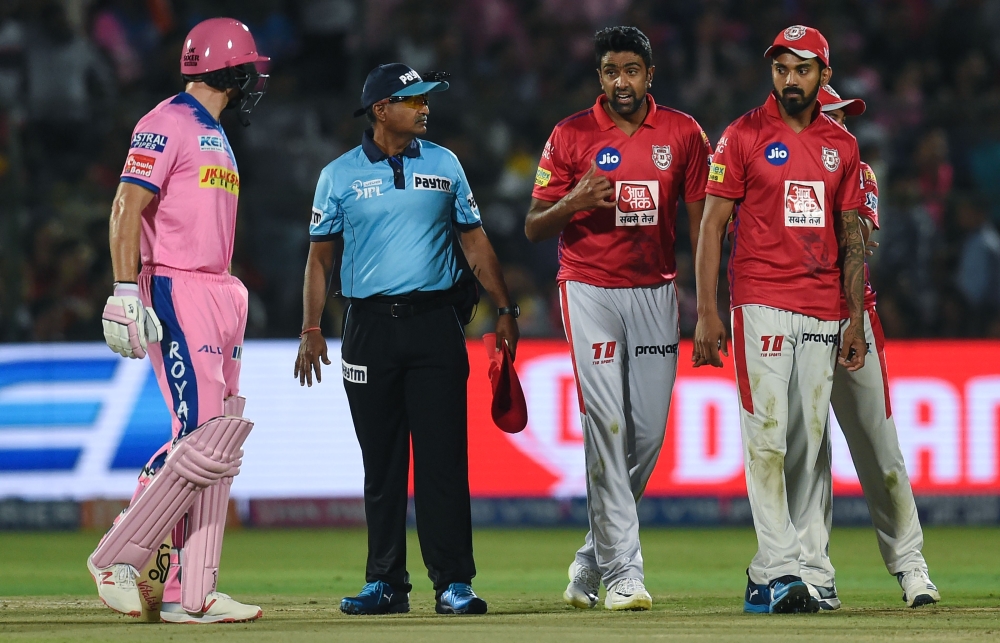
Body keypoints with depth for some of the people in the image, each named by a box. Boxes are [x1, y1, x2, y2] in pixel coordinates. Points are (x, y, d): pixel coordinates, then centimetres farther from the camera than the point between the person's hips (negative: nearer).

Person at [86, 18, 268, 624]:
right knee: (203, 441, -16)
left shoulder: (217, 136, 21)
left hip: (219, 295, 10)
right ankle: (116, 561, -8)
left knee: (220, 446, 5)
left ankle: (192, 593, 5)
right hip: (176, 294, -10)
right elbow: (128, 210, -15)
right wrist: (126, 295, -23)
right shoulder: (167, 125, -8)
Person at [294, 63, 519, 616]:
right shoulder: (340, 175, 6)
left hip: (435, 322, 0)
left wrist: (504, 309, 7)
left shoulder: (444, 165, 10)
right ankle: (386, 583, 10)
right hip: (370, 327, 0)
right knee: (382, 462, 4)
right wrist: (311, 330, -1)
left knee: (443, 457, -5)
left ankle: (453, 583, -4)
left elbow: (474, 240, 13)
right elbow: (320, 257, 8)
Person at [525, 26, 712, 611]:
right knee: (608, 426, -10)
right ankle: (622, 572, -10)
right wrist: (574, 202, -20)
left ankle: (593, 559, 19)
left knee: (649, 433, 2)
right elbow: (534, 228, 2)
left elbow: (701, 221, 4)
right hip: (590, 293, -3)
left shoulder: (682, 133, 3)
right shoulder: (571, 137, -1)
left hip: (655, 293, 3)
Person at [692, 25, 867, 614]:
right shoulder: (744, 137, 0)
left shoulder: (842, 145, 12)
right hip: (761, 305, -5)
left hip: (823, 313, 5)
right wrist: (706, 315, -8)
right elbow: (713, 225, -2)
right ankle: (781, 571, -13)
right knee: (768, 437, -11)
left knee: (811, 444, 4)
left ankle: (772, 576, 9)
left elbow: (852, 236, 15)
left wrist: (856, 318, 9)